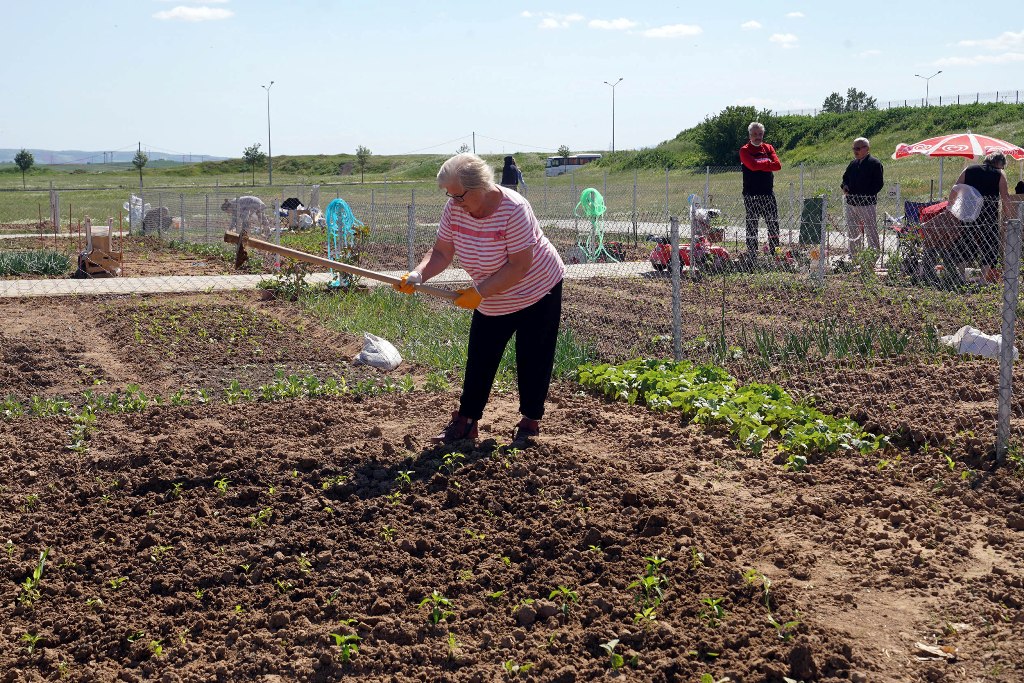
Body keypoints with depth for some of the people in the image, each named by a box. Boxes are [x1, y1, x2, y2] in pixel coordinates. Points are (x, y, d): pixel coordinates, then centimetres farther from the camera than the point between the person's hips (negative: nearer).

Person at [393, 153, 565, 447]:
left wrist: (479, 293, -29)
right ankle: (466, 421, 17)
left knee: (532, 361, 3)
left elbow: (519, 267, -31)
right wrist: (417, 275, -30)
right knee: (479, 360, 6)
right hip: (492, 302, 6)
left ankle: (530, 423, 17)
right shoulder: (454, 209, -12)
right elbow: (441, 252, -10)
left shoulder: (513, 209, -30)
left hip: (538, 293, -5)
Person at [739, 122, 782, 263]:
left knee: (773, 224, 3)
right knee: (752, 225, 0)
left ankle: (775, 254, 11)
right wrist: (768, 164, -7)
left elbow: (778, 165, -3)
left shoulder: (769, 148, 12)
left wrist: (760, 165, -11)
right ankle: (752, 257, 4)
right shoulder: (745, 150, 0)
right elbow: (752, 165, -18)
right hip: (751, 194, -4)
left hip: (768, 193, 4)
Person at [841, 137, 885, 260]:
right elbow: (845, 177, 27)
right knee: (852, 231, 12)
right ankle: (853, 257, 21)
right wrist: (845, 186, 5)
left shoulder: (874, 163, -6)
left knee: (871, 231, -5)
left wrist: (867, 195, -18)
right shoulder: (853, 164, 16)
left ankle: (875, 256, 0)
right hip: (851, 203, 7)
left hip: (867, 204, -7)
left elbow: (879, 183, -9)